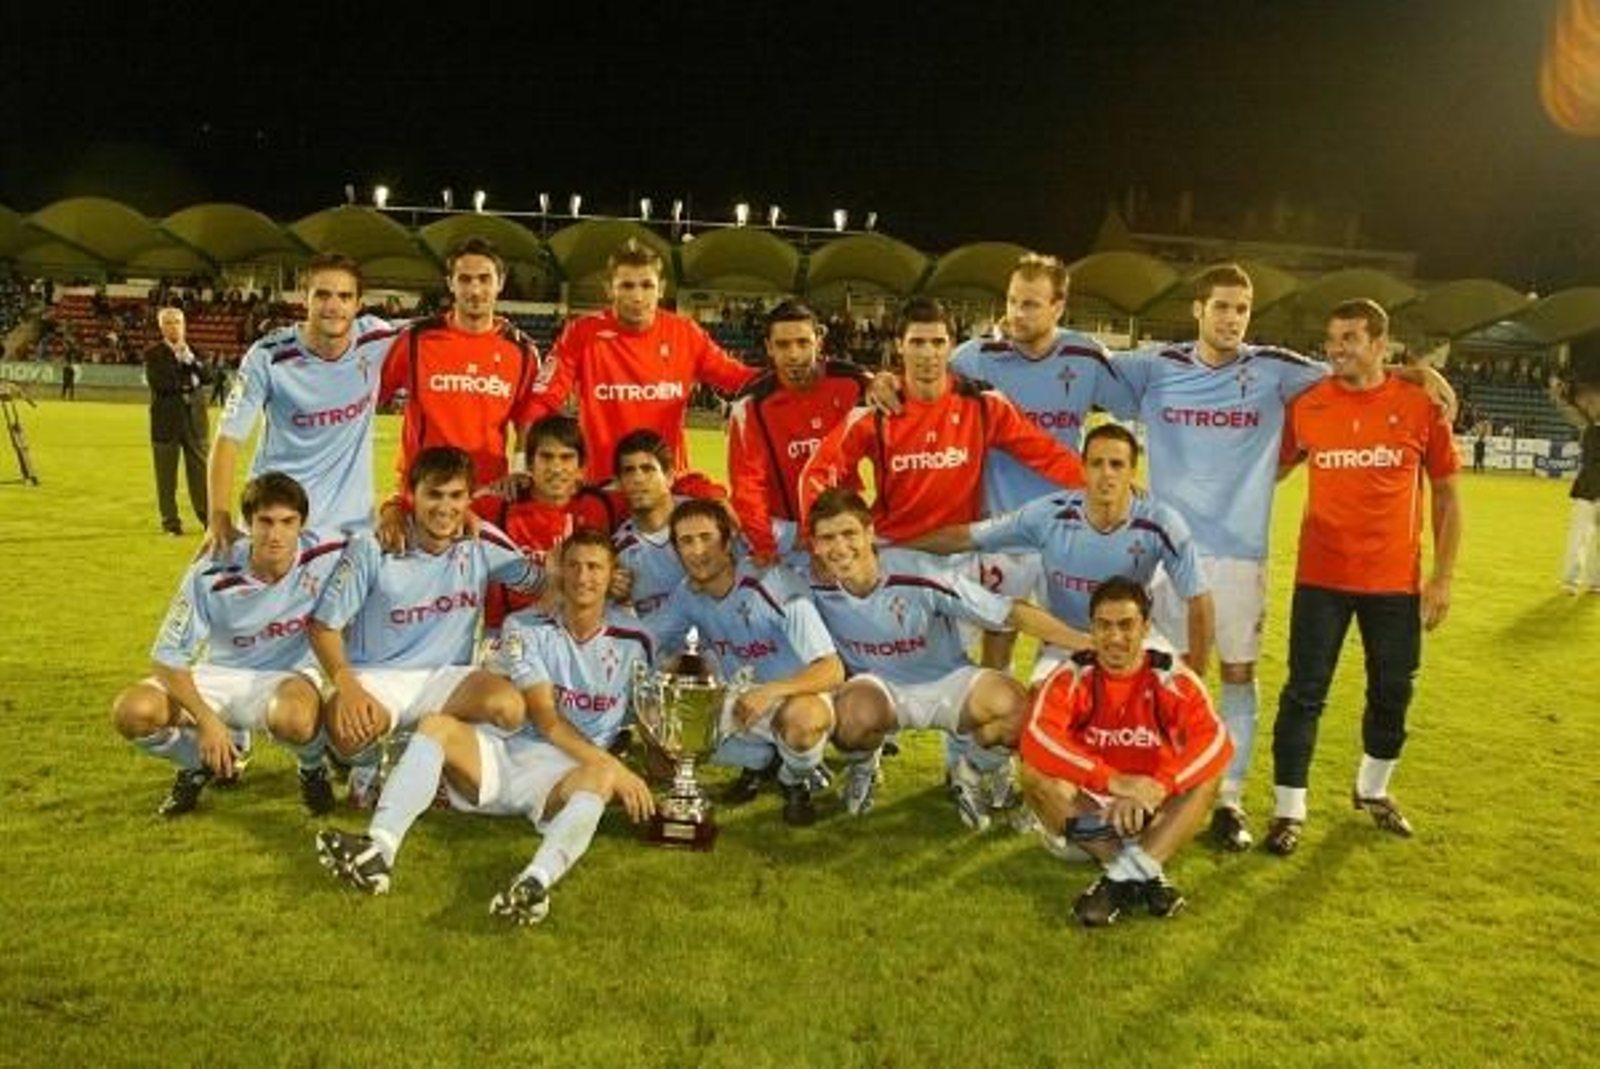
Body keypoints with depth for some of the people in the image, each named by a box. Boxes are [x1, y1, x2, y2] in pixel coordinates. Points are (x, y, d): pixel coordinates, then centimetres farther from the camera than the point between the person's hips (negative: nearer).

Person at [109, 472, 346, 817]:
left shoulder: (327, 554, -22)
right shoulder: (210, 576, -20)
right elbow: (166, 658, -13)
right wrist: (206, 719, -26)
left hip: (288, 675, -2)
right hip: (220, 675, 2)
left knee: (294, 719, -39)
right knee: (132, 712, -23)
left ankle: (313, 767, 0)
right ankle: (200, 762, 11)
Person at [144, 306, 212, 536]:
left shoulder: (195, 352, 11)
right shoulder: (153, 354, 0)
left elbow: (207, 377, -3)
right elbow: (157, 383, -14)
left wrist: (190, 358, -12)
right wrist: (187, 385, -8)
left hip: (195, 419, 3)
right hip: (166, 420, -2)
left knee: (200, 471, 5)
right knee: (166, 474, 2)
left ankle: (208, 517, 10)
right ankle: (170, 521, 10)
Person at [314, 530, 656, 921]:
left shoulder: (632, 642, 7)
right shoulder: (525, 627, 4)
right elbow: (545, 719, -7)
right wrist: (612, 764, -18)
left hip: (565, 772, -2)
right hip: (500, 753, 2)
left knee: (602, 778, -35)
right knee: (437, 725, -23)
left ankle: (536, 880, -60)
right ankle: (379, 849, -41)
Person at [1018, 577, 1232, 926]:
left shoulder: (1172, 679, -10)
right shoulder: (1072, 677, -13)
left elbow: (1215, 741, -27)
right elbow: (1035, 739, -31)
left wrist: (1157, 788, -42)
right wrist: (1113, 780, -41)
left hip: (1151, 812, 1)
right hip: (1087, 809, 0)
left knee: (1209, 771, -23)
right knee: (1035, 771, -27)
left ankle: (1125, 874, -29)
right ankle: (1141, 873, -29)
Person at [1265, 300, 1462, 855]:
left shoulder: (1422, 407, -4)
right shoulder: (1306, 405, -3)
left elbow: (1446, 495, 3)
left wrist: (1443, 576, 0)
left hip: (1397, 580, 1)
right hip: (1322, 577, -1)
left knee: (1392, 692, 15)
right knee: (1304, 693, 0)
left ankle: (1373, 790, 39)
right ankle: (1289, 810, 12)